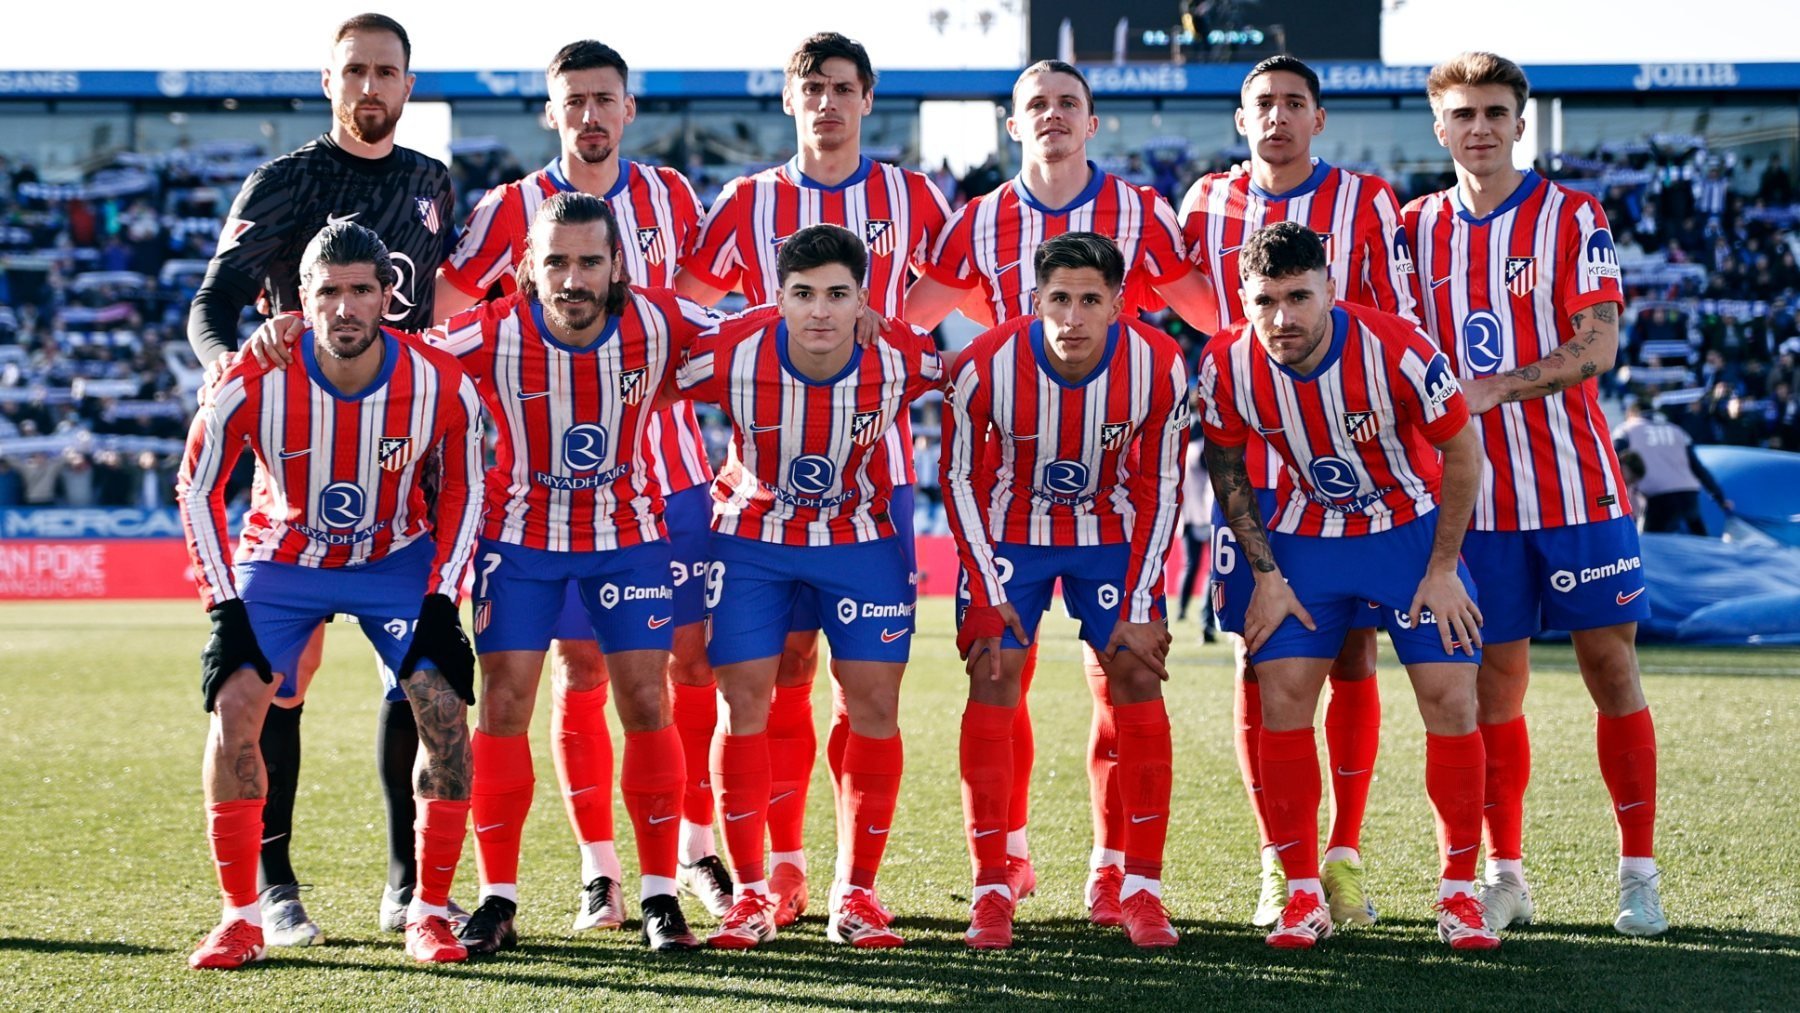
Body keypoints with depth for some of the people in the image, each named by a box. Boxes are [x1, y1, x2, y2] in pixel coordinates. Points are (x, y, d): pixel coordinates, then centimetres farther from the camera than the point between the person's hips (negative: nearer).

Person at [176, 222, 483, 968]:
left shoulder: (440, 386, -22)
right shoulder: (253, 385, -26)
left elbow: (463, 492, -4)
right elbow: (197, 490, -10)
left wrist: (441, 601, -11)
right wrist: (225, 608, -14)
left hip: (397, 559, 0)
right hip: (284, 559, 0)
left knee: (444, 709, -15)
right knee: (234, 706, -17)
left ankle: (429, 914, -2)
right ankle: (241, 918, -6)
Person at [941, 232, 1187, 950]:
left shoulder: (1157, 367, -22)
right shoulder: (985, 367, -26)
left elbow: (1158, 488, -10)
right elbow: (962, 480, -12)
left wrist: (1140, 607, -12)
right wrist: (988, 595, -15)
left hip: (1110, 532, 1)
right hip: (1010, 532, -1)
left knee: (1138, 679, -8)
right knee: (994, 682, -11)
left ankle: (1141, 888, 0)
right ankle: (992, 889, -5)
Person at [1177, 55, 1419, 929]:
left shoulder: (1367, 203, 0)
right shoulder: (1209, 203, 7)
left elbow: (1398, 332, 1)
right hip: (1247, 464, 2)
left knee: (1352, 654, -1)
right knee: (1258, 660, 0)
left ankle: (1344, 856, 7)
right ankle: (1278, 866, 8)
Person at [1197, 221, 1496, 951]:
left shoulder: (1396, 350, -27)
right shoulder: (1227, 365, -19)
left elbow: (1462, 453, -13)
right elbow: (1227, 470, 0)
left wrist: (1442, 571, -11)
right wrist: (1266, 576, -5)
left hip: (1412, 528, -2)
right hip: (1307, 536, 2)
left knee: (1451, 698, -9)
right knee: (1281, 699, -9)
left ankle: (1458, 892, 4)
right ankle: (1303, 895, 3)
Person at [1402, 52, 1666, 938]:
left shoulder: (1572, 218, -2)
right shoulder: (1417, 227, 8)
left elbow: (1597, 345, -11)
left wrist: (1497, 389, -22)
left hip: (1575, 484, -2)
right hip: (1473, 492, 3)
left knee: (1611, 666, -1)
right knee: (1496, 681, 4)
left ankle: (1638, 873, 7)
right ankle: (1505, 873, 13)